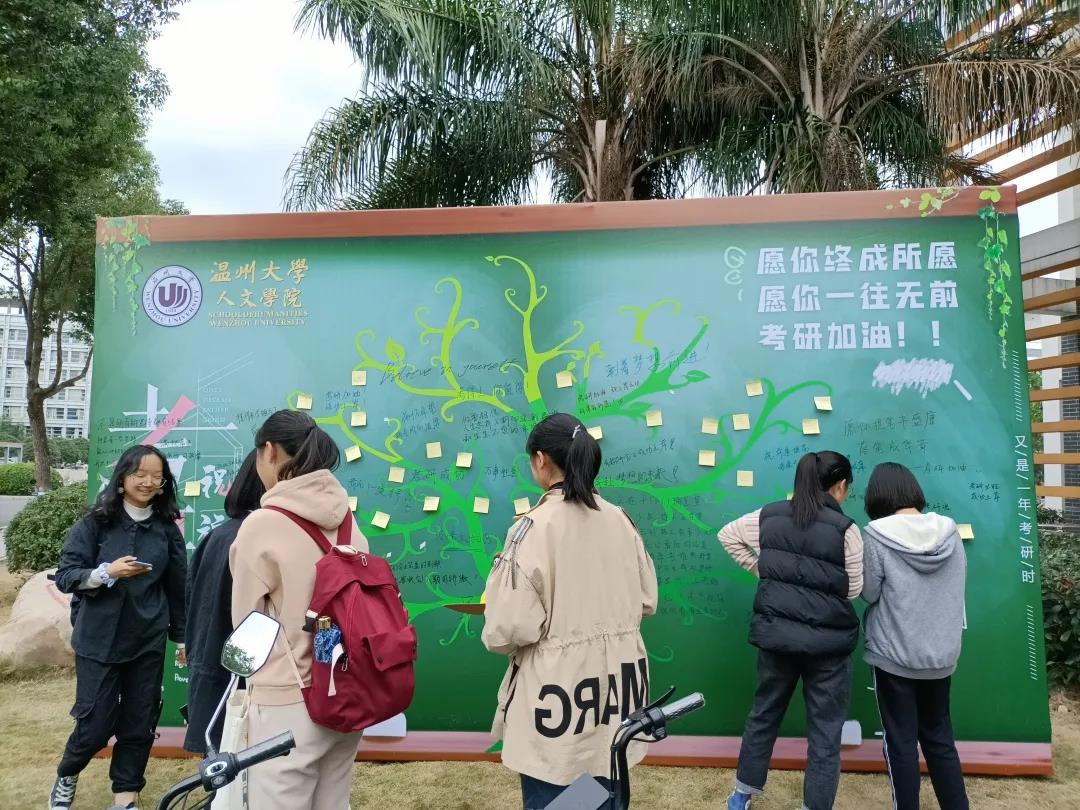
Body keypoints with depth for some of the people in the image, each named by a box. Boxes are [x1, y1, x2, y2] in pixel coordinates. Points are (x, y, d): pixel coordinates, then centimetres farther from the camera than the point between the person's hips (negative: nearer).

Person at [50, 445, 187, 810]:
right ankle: (66, 776, 35)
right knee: (96, 722, 3)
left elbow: (178, 586, 5)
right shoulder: (96, 522, -6)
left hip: (149, 642, 2)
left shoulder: (167, 528, -1)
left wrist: (183, 636, 11)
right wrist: (107, 572, -25)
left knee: (139, 723, 7)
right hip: (99, 640, -2)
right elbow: (64, 575, -6)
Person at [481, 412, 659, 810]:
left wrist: (495, 636, 1)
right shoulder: (621, 521, 0)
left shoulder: (534, 527, -18)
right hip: (615, 681, 6)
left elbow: (511, 626, -20)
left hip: (558, 695, -6)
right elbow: (646, 600, 9)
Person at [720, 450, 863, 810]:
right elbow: (853, 590, -7)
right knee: (825, 730, 11)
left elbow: (727, 535, 13)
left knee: (764, 714, 20)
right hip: (829, 639, -4)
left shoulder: (769, 517, 0)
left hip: (776, 632, 4)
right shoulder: (845, 528, -12)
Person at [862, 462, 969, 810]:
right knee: (940, 740, 19)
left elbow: (868, 593, -10)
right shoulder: (950, 531, -2)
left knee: (901, 744, 9)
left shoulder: (877, 535, -16)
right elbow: (957, 585, 8)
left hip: (894, 657, -4)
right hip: (941, 656, 5)